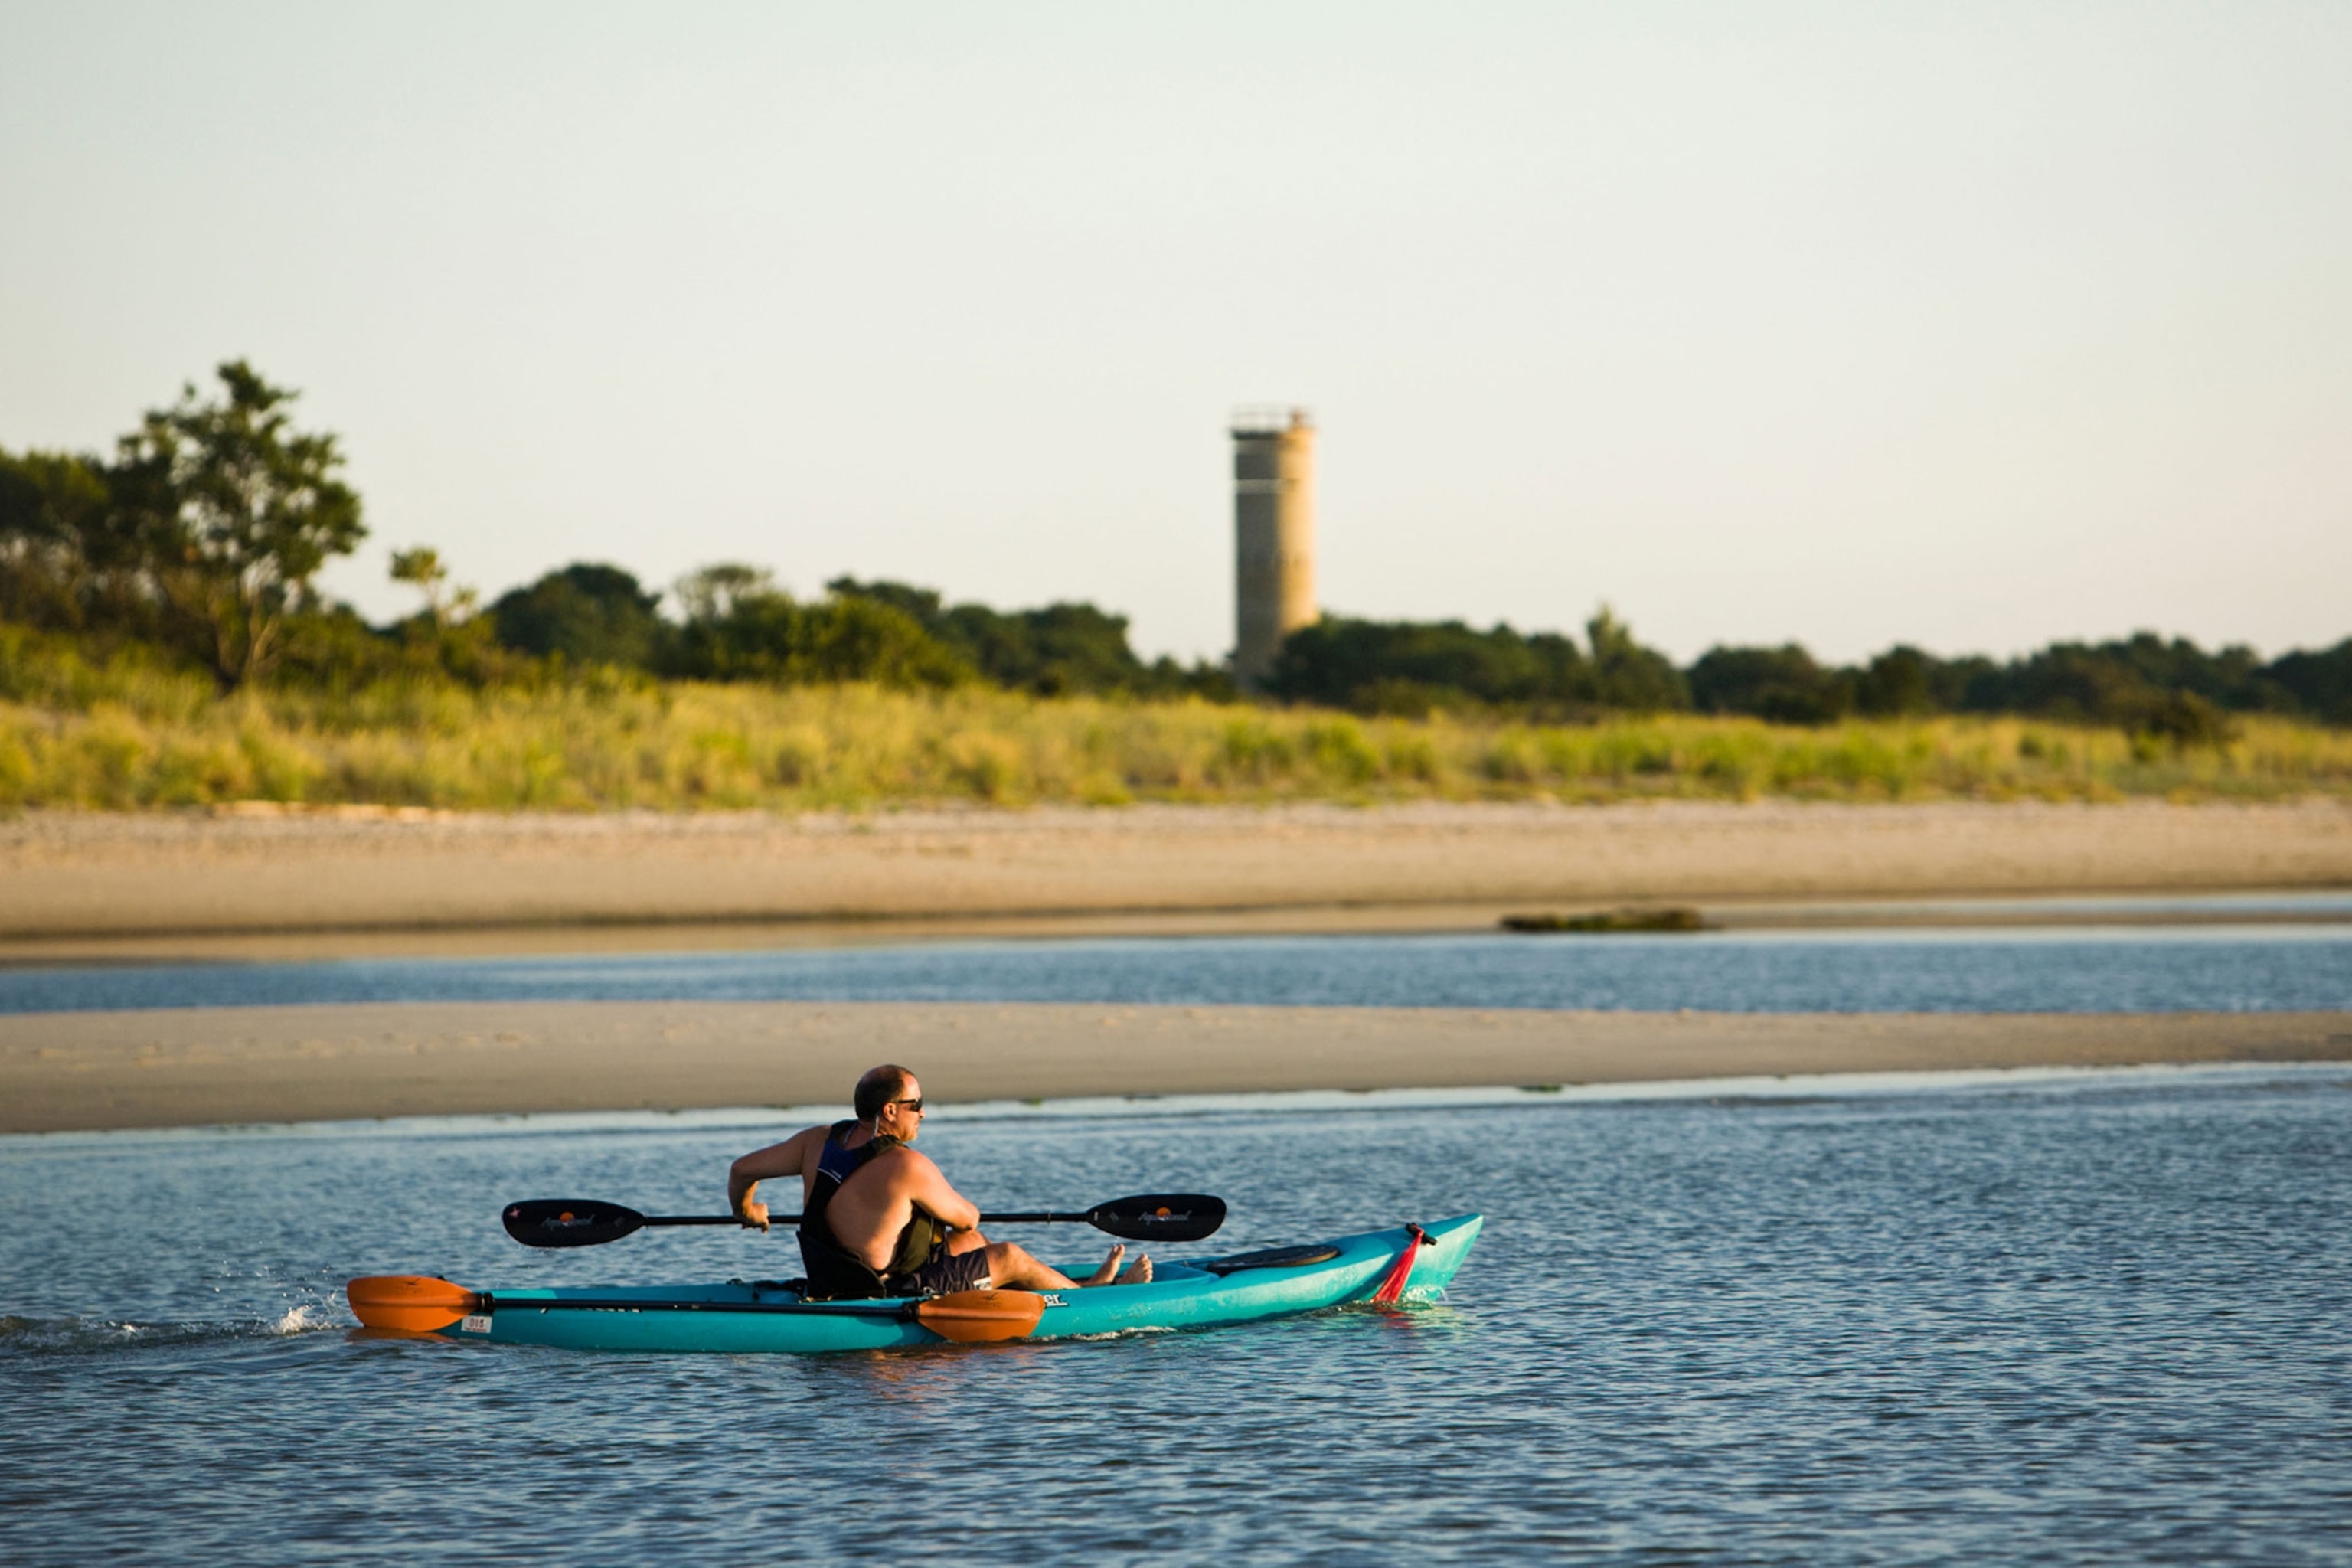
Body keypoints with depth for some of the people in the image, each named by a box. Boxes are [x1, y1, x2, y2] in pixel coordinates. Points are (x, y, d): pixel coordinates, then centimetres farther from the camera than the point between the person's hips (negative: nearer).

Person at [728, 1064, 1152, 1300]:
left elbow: (742, 1169, 4)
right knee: (1010, 1256, 9)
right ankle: (1090, 1292, 35)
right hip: (884, 1299, -8)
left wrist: (745, 1211, 26)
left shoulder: (818, 1142, -4)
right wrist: (956, 1206, 18)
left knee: (970, 1243, 25)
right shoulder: (906, 1167, -24)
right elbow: (968, 1218, -8)